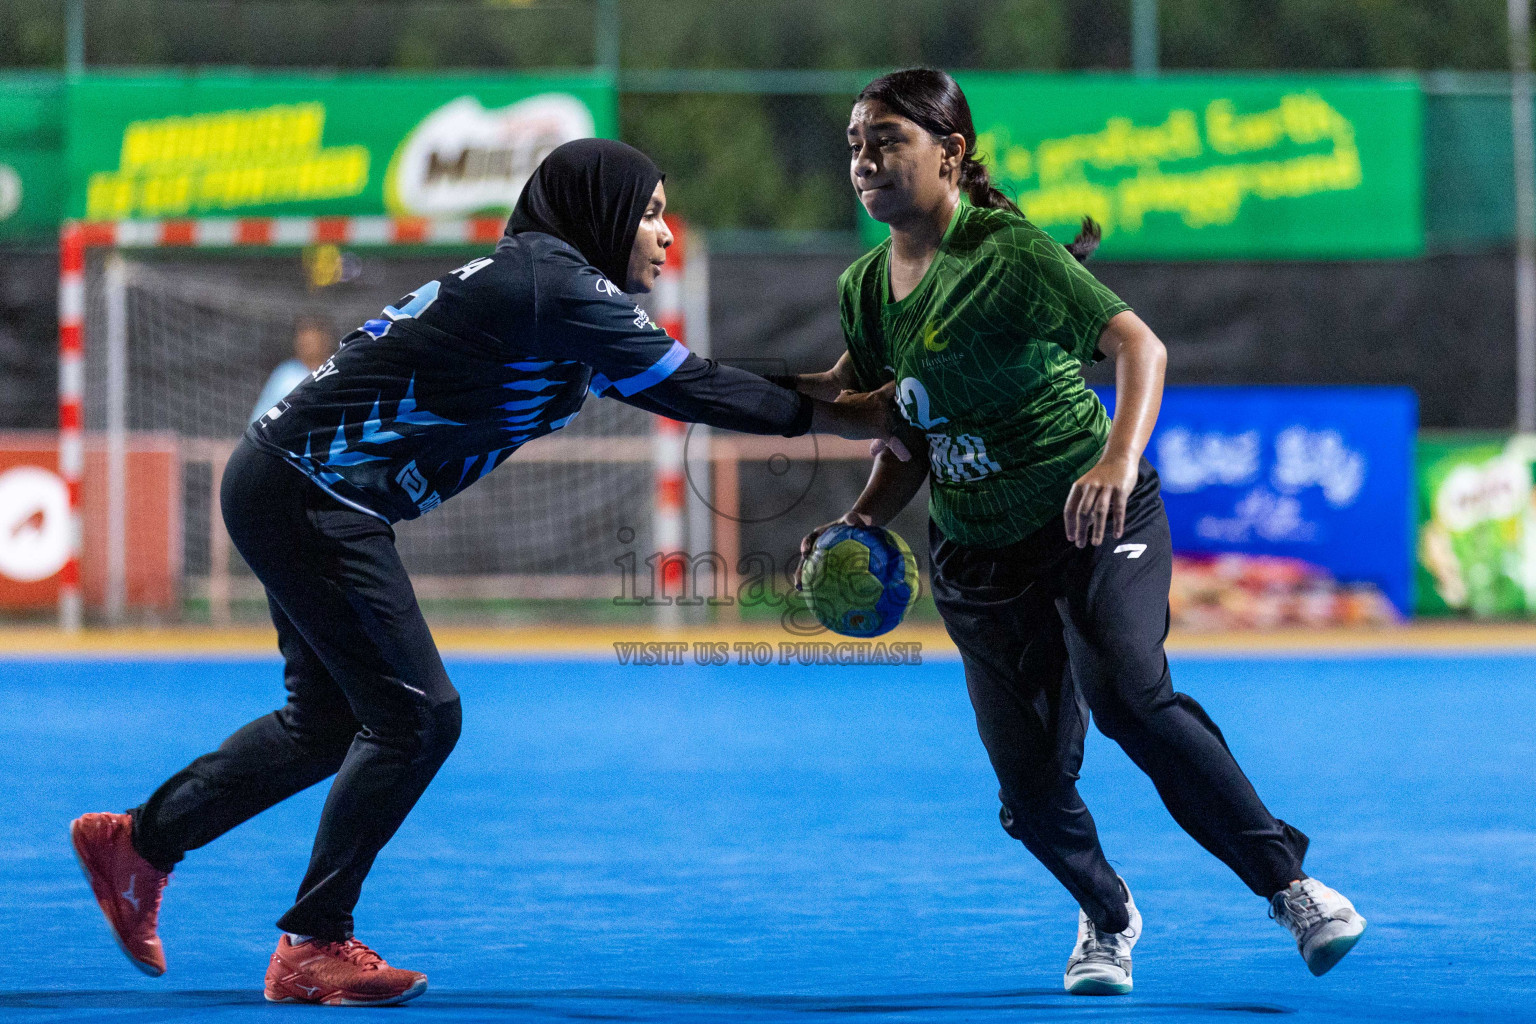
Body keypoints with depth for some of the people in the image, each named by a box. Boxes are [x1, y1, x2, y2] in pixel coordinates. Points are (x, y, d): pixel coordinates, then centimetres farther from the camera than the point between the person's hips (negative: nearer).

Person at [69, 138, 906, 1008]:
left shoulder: (544, 280, 13)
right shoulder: (553, 284, -17)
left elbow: (668, 381, 11)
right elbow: (686, 387, -17)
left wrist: (818, 402, 3)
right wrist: (828, 416, -9)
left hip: (291, 493, 10)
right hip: (311, 501, -10)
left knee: (330, 720, 18)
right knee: (417, 715, -7)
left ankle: (140, 843, 29)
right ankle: (314, 949, 2)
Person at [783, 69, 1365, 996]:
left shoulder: (1009, 250, -13)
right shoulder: (867, 288, 6)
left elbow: (1139, 344, -17)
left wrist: (1119, 460, -33)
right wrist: (862, 523, -1)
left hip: (1095, 523, -6)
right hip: (978, 561, 6)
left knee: (1128, 692, -31)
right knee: (1031, 787, -1)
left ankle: (1287, 882, -21)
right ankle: (1107, 918, 30)